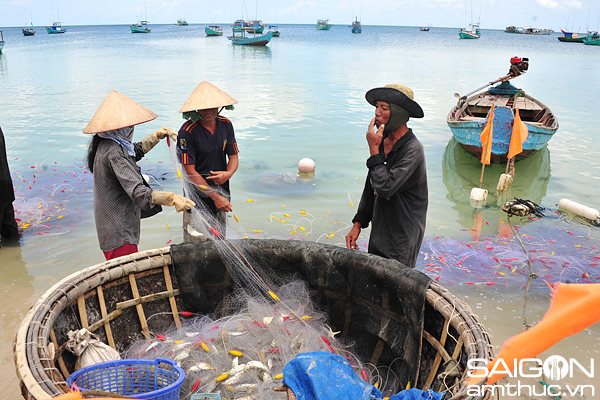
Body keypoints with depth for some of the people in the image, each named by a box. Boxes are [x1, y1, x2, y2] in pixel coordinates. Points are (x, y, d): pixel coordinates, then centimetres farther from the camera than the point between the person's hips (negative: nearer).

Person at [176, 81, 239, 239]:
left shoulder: (225, 124, 0)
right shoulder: (187, 132, -16)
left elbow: (234, 156, 4)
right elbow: (190, 171, -16)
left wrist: (228, 174, -20)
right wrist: (215, 196, -18)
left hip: (222, 195, 5)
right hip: (198, 198, -5)